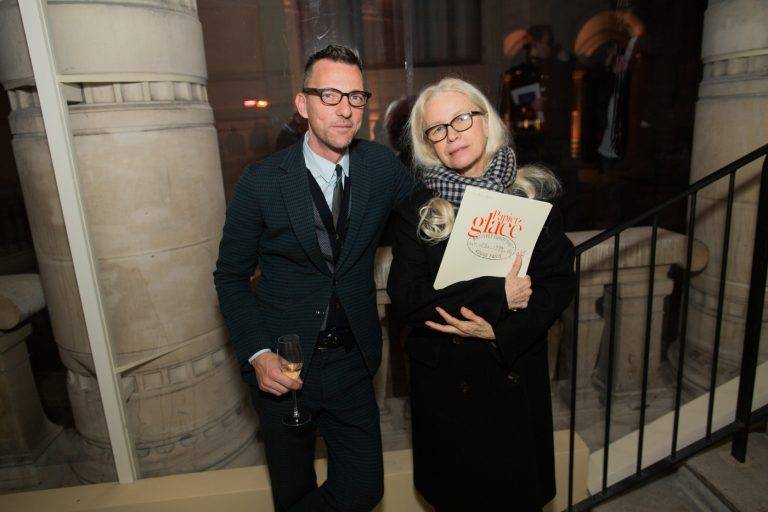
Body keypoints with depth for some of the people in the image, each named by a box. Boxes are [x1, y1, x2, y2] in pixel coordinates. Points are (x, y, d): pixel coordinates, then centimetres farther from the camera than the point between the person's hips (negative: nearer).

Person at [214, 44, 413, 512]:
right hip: (282, 367, -1)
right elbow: (231, 276, -3)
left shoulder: (382, 166, -4)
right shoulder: (262, 181, -10)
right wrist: (258, 354, -14)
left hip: (352, 363, 2)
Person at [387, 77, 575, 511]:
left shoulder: (533, 193, -3)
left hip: (517, 373, 1)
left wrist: (499, 332, -18)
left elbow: (560, 281, -5)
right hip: (446, 381, 0)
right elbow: (406, 297, -15)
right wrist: (496, 295, -21)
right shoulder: (417, 207, -6)